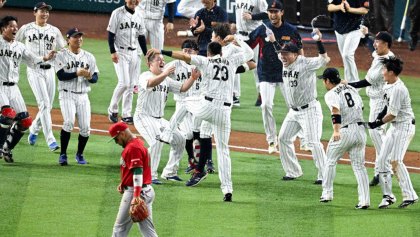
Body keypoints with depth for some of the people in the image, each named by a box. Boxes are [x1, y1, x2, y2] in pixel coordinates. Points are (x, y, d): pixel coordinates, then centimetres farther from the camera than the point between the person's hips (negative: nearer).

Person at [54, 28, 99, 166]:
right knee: (69, 122, -22)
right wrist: (77, 73, -22)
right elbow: (61, 75, -12)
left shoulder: (89, 57, 11)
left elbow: (95, 78, 8)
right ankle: (63, 154, -11)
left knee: (85, 127, -3)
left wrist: (89, 77, -15)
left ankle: (80, 154, 19)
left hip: (83, 96, 4)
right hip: (67, 94, -4)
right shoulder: (62, 56, -1)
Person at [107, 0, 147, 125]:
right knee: (124, 82, -15)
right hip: (121, 52, -6)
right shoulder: (117, 13, -6)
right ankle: (113, 109, 2)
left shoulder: (138, 16, 11)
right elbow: (111, 34, -8)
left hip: (134, 53, 6)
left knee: (131, 85, 3)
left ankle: (126, 114, 8)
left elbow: (141, 37, 16)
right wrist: (113, 52, -17)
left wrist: (146, 54, 11)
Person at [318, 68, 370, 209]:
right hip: (360, 130, 6)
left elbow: (336, 111, -22)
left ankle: (327, 193, 16)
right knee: (359, 166, 6)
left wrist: (336, 130, -34)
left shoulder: (331, 94, -6)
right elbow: (361, 107, 18)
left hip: (344, 132, -6)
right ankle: (364, 200, -3)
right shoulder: (352, 89, 16)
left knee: (330, 162, 14)